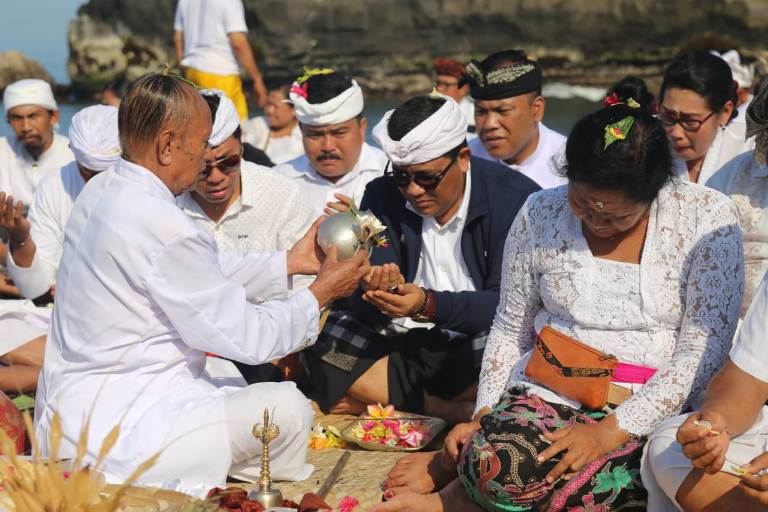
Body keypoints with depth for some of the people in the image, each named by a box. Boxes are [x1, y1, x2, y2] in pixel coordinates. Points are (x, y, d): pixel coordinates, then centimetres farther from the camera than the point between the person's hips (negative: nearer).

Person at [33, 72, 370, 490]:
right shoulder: (164, 230, -25)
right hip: (112, 436, -10)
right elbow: (245, 338, -15)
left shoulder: (102, 191, 4)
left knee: (225, 378, 28)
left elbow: (204, 274, 15)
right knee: (288, 406, -7)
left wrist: (290, 261, 19)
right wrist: (320, 294, 0)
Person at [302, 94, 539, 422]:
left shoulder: (515, 198, -9)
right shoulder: (382, 195, 3)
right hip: (403, 345, 4)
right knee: (321, 345, -22)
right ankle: (456, 411, -23)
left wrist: (428, 305, -30)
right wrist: (377, 291, -28)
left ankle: (376, 399, -23)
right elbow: (365, 307, -3)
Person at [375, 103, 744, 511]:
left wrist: (609, 431, -18)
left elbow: (703, 355, -10)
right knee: (504, 472, -33)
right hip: (547, 394, 2)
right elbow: (510, 331, 12)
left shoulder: (707, 218, -6)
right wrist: (483, 416, -3)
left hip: (650, 411, -2)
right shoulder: (541, 215, 2)